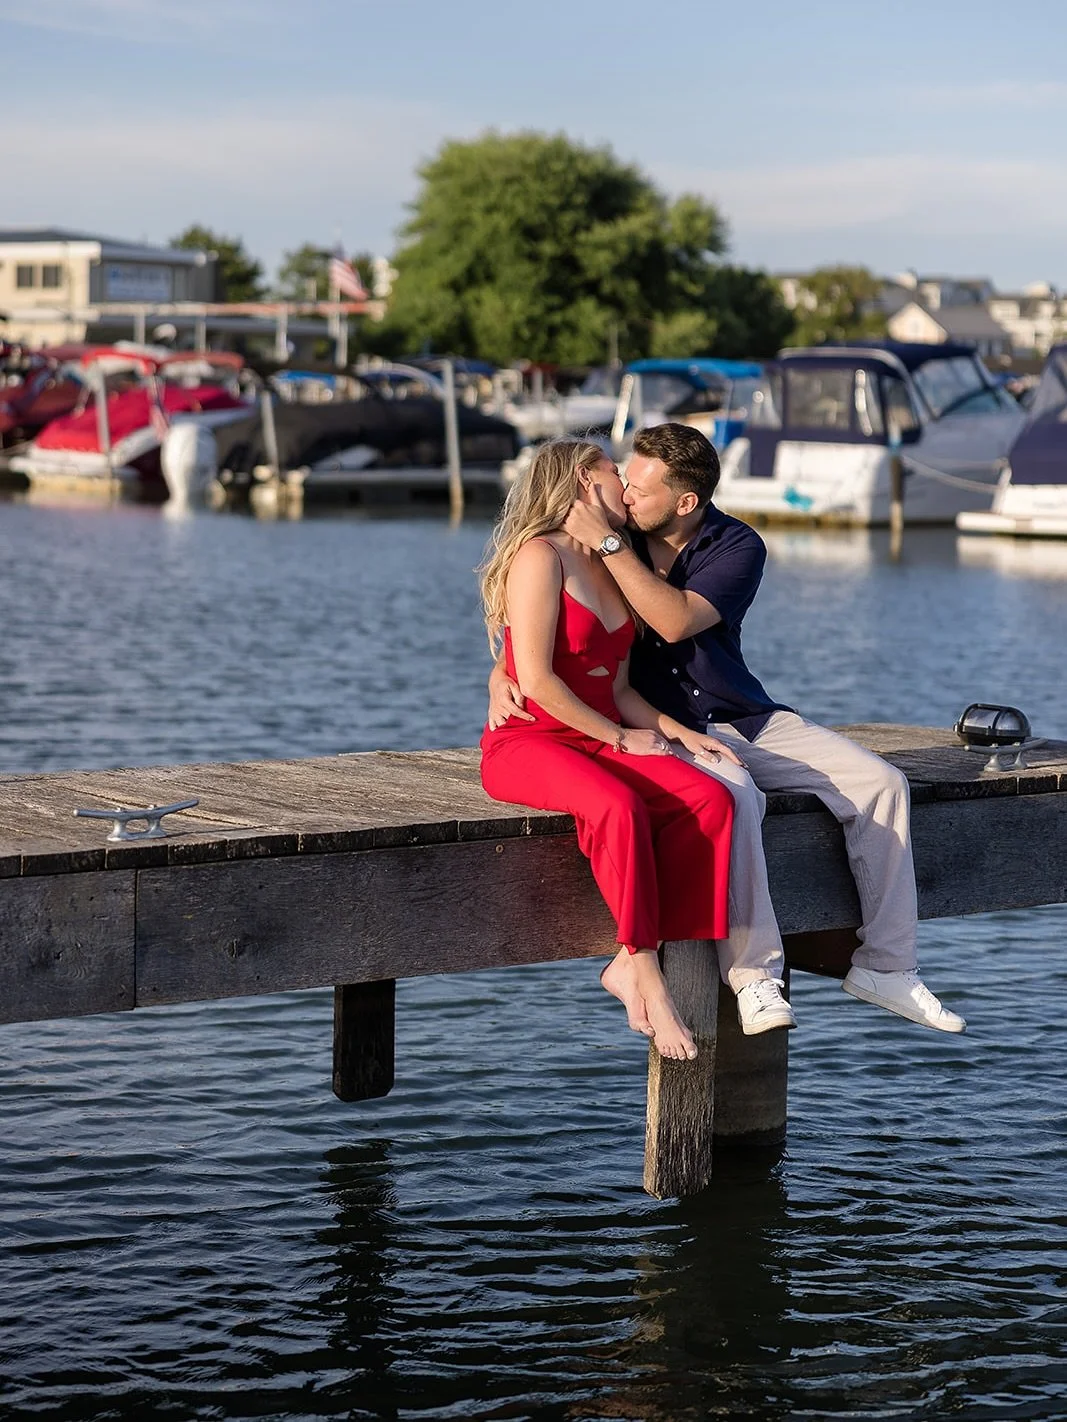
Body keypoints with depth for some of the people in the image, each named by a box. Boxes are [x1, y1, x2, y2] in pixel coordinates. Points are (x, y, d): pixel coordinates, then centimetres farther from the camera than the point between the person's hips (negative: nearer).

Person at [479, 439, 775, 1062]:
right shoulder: (541, 557, -8)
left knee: (711, 799, -21)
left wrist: (680, 732, 2)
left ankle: (631, 963, -23)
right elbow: (536, 680, -16)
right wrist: (619, 738, -11)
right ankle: (648, 976, -26)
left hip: (603, 741, 8)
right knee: (618, 808, -38)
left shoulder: (613, 569, 19)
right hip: (527, 743, -7)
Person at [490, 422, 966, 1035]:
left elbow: (675, 621, -24)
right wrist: (501, 674, -16)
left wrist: (608, 544, -27)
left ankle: (884, 966, -4)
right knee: (735, 795, -37)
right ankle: (753, 970, -30)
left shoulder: (737, 547, -6)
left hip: (746, 718, 3)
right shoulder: (604, 530, -3)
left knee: (881, 783, -12)